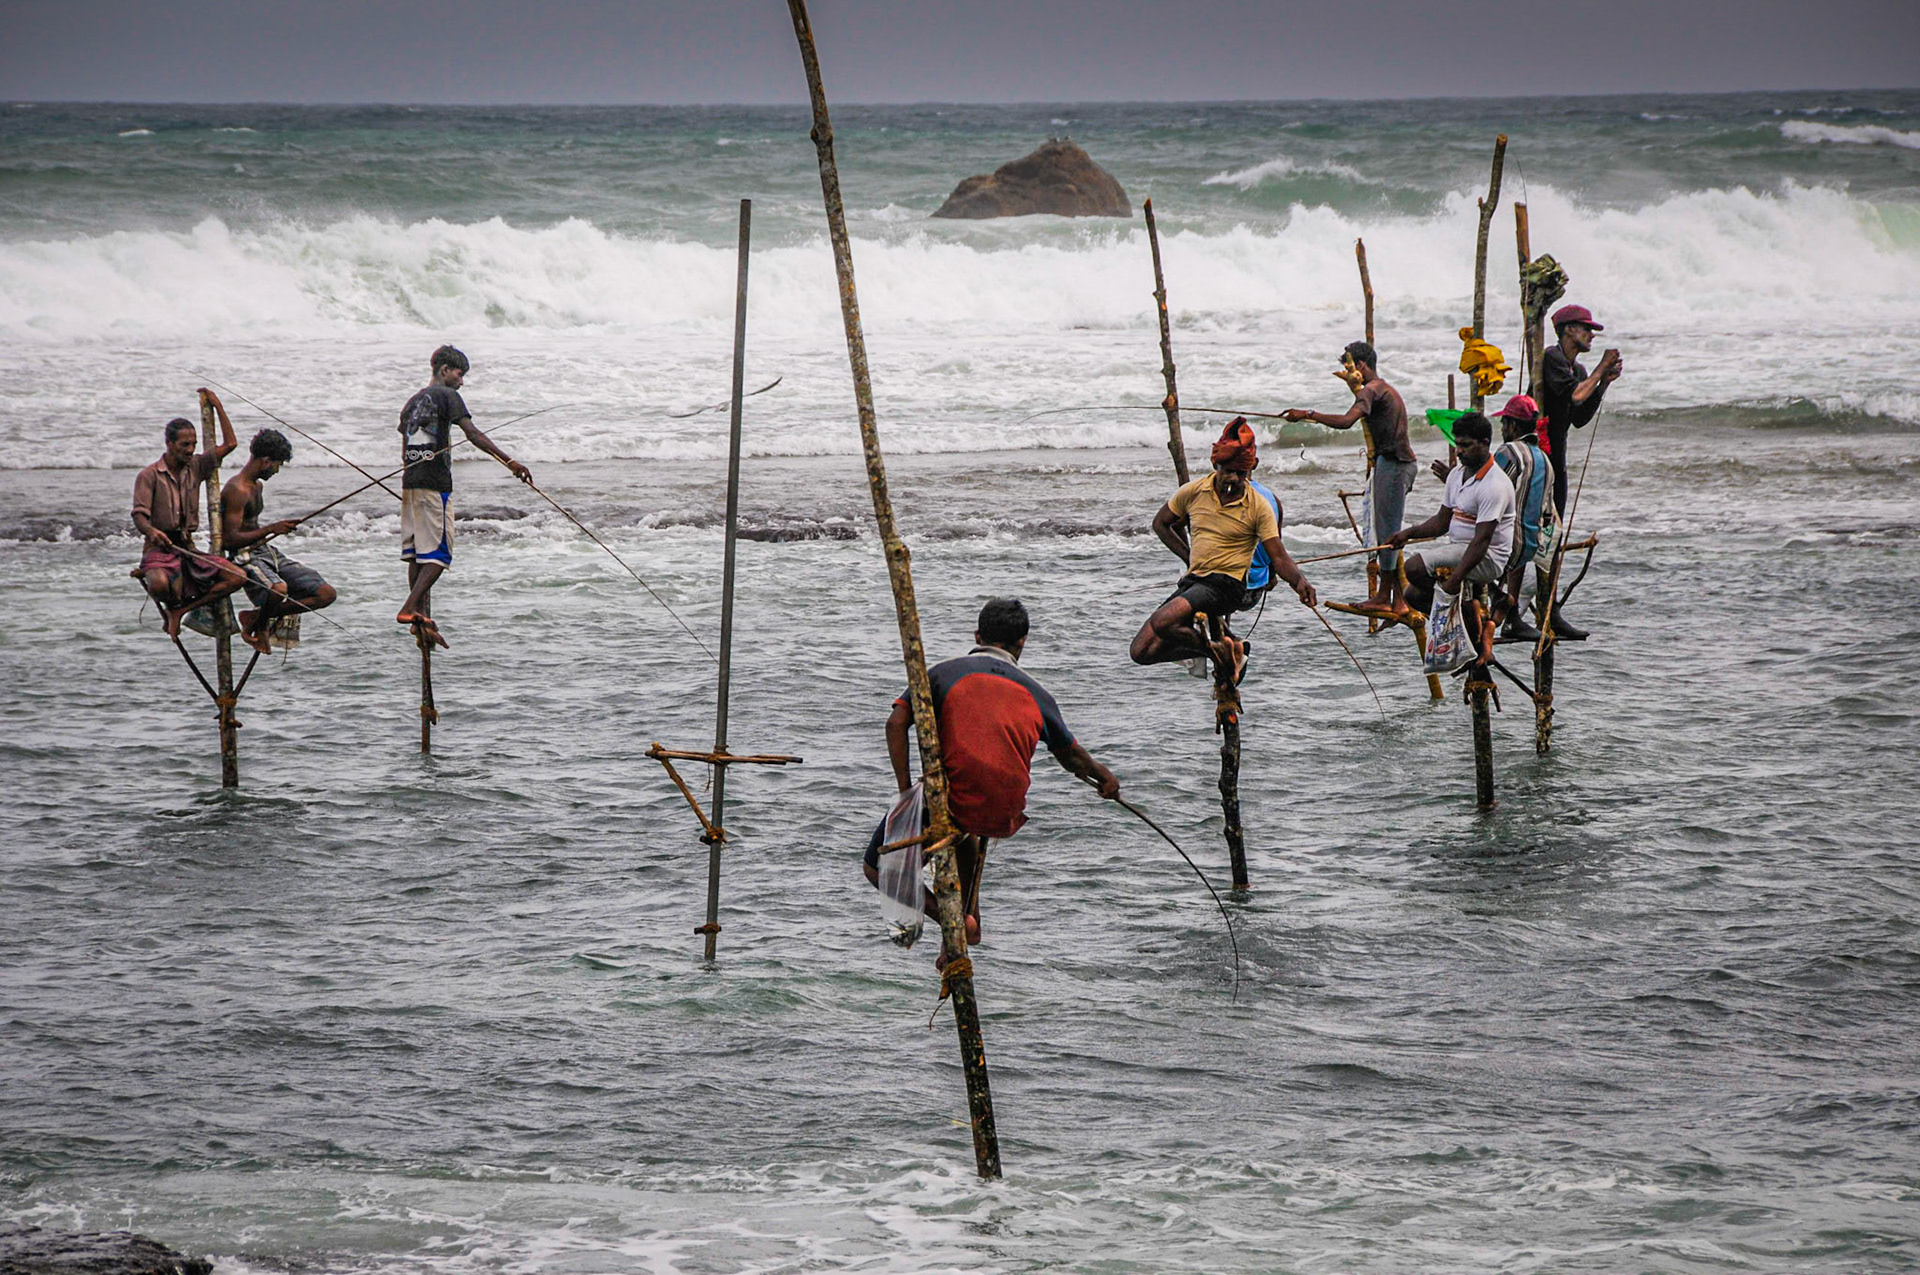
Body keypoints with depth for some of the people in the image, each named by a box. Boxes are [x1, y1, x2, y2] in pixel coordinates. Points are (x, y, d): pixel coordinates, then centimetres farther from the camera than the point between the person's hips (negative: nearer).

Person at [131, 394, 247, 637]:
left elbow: (229, 444, 11)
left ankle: (179, 610, -10)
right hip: (159, 549, -5)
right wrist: (152, 531, -36)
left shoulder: (195, 468, 13)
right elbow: (139, 515, -14)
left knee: (237, 577, -15)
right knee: (160, 584, -40)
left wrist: (218, 406, 9)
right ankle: (171, 606, -1)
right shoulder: (149, 476, -3)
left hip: (187, 548, 5)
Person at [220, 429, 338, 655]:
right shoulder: (237, 490, -14)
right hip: (246, 558, -10)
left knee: (326, 594, 0)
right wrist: (270, 529, -21)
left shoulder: (258, 486, 18)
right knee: (279, 591, -41)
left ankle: (257, 617, 7)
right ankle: (258, 624, -8)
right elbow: (229, 540, -22)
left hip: (268, 552, 10)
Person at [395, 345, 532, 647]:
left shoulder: (413, 402, 19)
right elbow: (473, 434, -16)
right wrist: (509, 461, -21)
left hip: (410, 483, 8)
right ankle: (411, 608, -20)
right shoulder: (447, 396, -5)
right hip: (435, 483, -8)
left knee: (418, 553, 7)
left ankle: (422, 618, 4)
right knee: (438, 553, -6)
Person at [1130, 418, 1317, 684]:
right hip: (1193, 581, 6)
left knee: (1162, 622, -31)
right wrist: (1189, 557, 10)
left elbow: (1279, 557, -6)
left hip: (1226, 582, -6)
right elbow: (1160, 524, 21)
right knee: (1141, 652, -4)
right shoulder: (1194, 492, 4)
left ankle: (1215, 648, -6)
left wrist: (1299, 582, -27)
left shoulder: (1259, 507, -4)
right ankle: (1217, 648, 8)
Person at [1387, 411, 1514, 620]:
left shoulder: (1494, 485, -19)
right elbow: (1442, 521, 20)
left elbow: (1482, 540, -25)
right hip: (1457, 547, 10)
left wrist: (1454, 580, -30)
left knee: (1415, 567, -25)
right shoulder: (1457, 474, 11)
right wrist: (1409, 533, 3)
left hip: (1487, 559, -10)